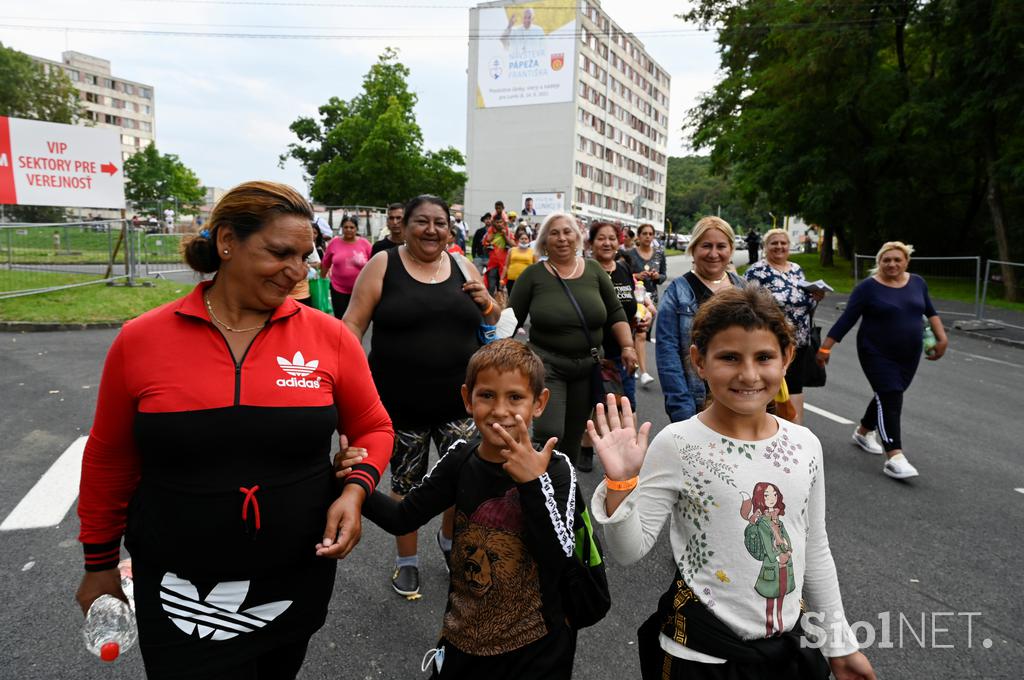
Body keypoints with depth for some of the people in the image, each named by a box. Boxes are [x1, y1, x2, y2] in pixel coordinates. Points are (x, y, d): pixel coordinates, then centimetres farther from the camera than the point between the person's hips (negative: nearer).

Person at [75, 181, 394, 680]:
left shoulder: (329, 336, -8)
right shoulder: (139, 341, -8)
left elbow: (372, 428, 3)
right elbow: (109, 460, 4)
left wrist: (355, 489, -15)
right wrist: (100, 564, 12)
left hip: (298, 583, 2)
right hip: (179, 592, -1)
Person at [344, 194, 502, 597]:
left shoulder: (462, 267, 7)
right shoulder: (383, 266, -3)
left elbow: (492, 324, 17)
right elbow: (353, 324, -5)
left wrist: (486, 304, -5)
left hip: (460, 402, 3)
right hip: (402, 403, -2)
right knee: (406, 484, 12)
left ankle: (450, 539, 37)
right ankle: (407, 561, 35)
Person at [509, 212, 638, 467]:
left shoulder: (594, 270, 2)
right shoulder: (533, 275, -4)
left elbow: (616, 312, 9)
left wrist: (628, 346, 0)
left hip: (589, 365, 3)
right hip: (548, 364, -3)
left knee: (574, 436, 13)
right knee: (549, 434, -15)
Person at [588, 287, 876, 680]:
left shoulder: (804, 445, -4)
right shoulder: (677, 445, -19)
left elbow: (815, 550, 7)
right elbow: (629, 551, -16)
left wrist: (839, 643, 13)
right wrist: (620, 482, -32)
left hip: (789, 648, 4)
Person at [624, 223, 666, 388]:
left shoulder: (659, 253, 6)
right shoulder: (630, 254, -5)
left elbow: (663, 276, 11)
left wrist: (657, 276, -10)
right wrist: (637, 276, -18)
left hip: (652, 296, 4)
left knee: (641, 333, 13)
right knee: (641, 334, -12)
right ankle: (644, 372, -15)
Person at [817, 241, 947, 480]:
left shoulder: (917, 283, 5)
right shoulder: (868, 287, -10)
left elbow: (930, 312, 18)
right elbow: (846, 319, -12)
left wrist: (942, 338, 10)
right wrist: (825, 347, -16)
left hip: (909, 355, 5)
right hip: (878, 355, -5)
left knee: (887, 397, 15)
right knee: (890, 400, -14)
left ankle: (863, 431, 38)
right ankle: (894, 458, -16)